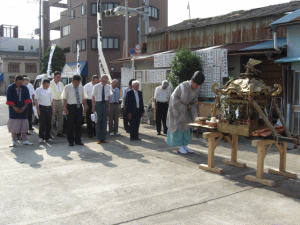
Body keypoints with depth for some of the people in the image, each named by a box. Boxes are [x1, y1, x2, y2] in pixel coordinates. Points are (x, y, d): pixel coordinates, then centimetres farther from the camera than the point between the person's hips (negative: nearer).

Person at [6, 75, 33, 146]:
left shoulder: (25, 88, 3)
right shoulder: (10, 88, -2)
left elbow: (27, 99, 1)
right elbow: (9, 100, -4)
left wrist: (24, 108, -12)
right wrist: (14, 108, -15)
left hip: (23, 110, 2)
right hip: (14, 110, -2)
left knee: (24, 125, 4)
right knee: (14, 126, 0)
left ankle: (25, 140, 12)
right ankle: (14, 141, 8)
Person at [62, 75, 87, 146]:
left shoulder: (81, 87, 12)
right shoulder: (67, 87, -1)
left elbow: (83, 98, 17)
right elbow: (64, 98, -4)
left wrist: (85, 106, 8)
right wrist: (65, 108, -11)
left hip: (79, 107, 4)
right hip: (70, 107, -4)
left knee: (79, 124, 6)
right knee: (70, 124, -1)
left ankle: (78, 140, 16)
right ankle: (70, 141, 8)